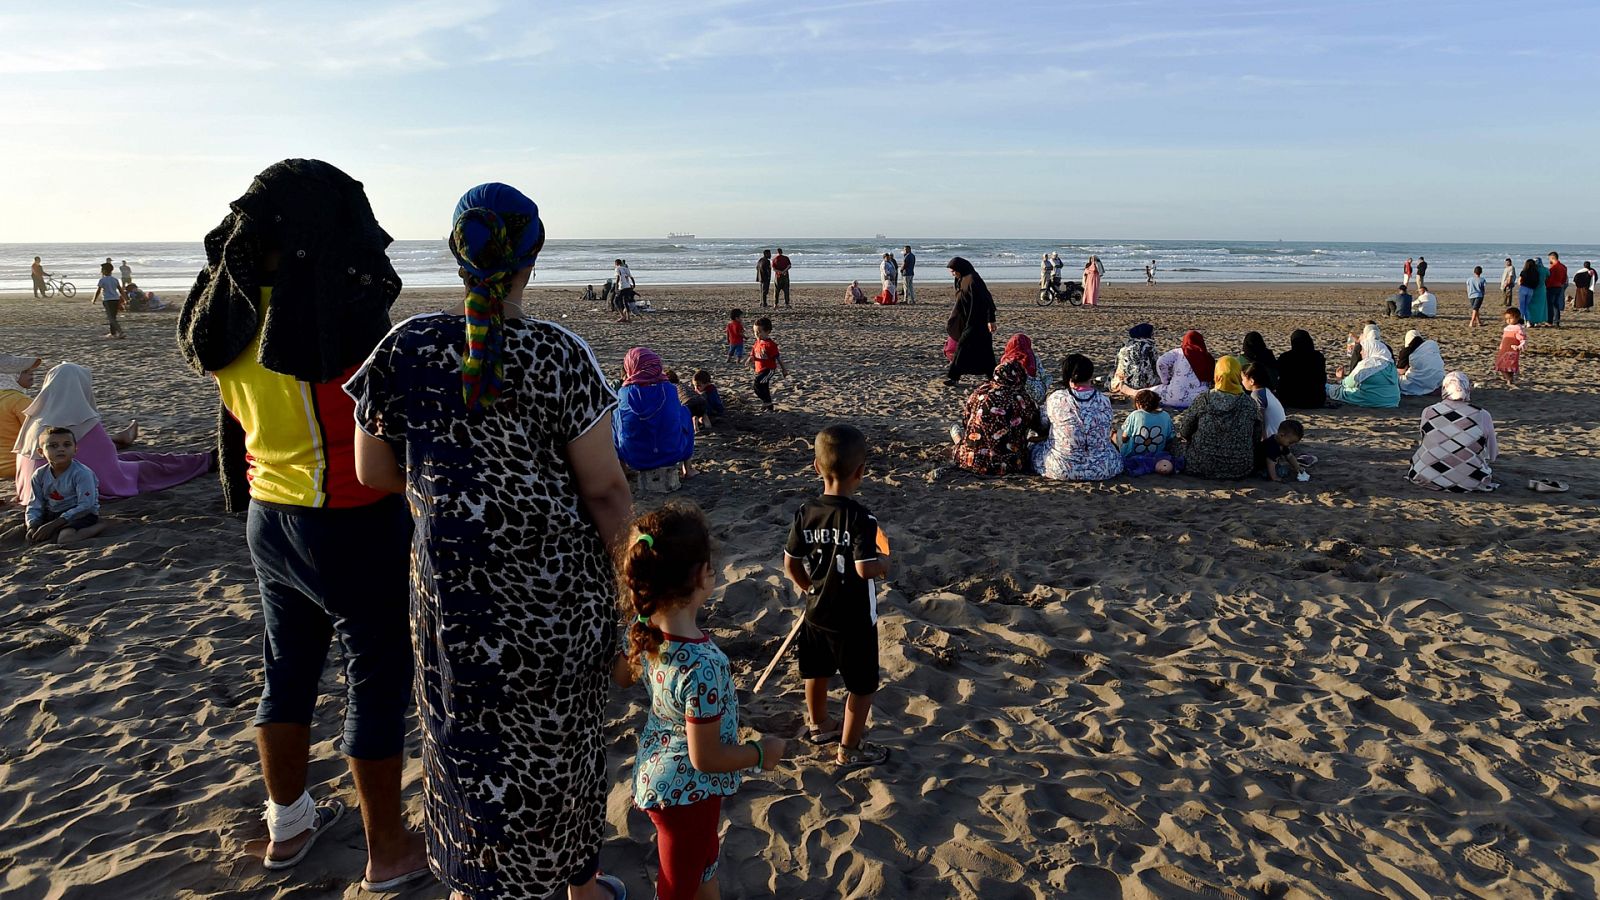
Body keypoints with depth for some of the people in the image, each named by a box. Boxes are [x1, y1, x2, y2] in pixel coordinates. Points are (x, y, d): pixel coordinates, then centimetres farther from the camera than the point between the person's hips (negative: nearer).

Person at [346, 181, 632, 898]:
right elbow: (604, 488, -12)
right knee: (562, 737, 17)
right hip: (557, 583, -1)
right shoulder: (559, 354, -15)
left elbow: (372, 472, 3)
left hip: (452, 585, 2)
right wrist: (623, 571, 2)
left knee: (469, 743, 18)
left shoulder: (405, 348, -6)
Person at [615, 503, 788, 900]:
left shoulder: (642, 628, -15)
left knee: (704, 856, 33)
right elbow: (706, 758, -26)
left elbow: (621, 676, 7)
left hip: (656, 773, 7)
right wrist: (762, 752, -12)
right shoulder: (704, 666, -38)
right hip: (686, 791, -7)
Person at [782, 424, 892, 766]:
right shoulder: (861, 519, -24)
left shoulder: (806, 513, -8)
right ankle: (849, 749, 23)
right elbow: (865, 568, -31)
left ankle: (819, 725, 48)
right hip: (854, 620, -6)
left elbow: (790, 564, -3)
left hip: (816, 612, 6)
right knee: (862, 685, 12)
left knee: (817, 672, 26)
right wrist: (884, 561, -10)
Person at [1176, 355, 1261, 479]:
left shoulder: (1202, 400, -13)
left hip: (1202, 468, -1)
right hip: (1240, 470, 1)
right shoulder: (1249, 404, -9)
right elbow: (1257, 438, 1)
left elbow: (1184, 432, -4)